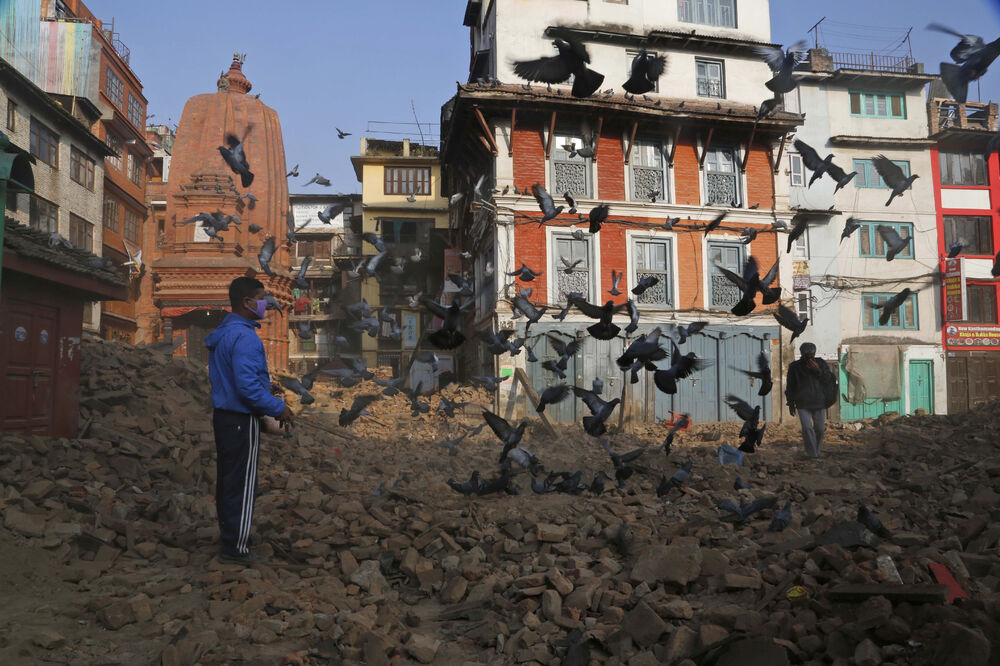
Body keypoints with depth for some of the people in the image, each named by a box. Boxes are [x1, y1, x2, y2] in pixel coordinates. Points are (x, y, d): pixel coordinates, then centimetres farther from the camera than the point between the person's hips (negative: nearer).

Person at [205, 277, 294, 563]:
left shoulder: (220, 334, 11)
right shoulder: (244, 337, -21)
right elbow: (247, 385, -26)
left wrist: (270, 400, 17)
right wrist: (278, 408, -15)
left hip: (223, 415, 10)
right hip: (242, 420, -10)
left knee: (226, 477, 19)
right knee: (242, 483, -2)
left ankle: (227, 532, 32)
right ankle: (236, 547, 6)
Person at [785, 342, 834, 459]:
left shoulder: (821, 363, 4)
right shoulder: (795, 366, 0)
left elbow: (830, 380, -2)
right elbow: (790, 386, 7)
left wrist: (818, 370, -17)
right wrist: (790, 404, 8)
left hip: (819, 402, 2)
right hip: (803, 404, -2)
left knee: (820, 429, 5)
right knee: (807, 428, -14)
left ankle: (817, 451, 27)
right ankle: (812, 455, -7)